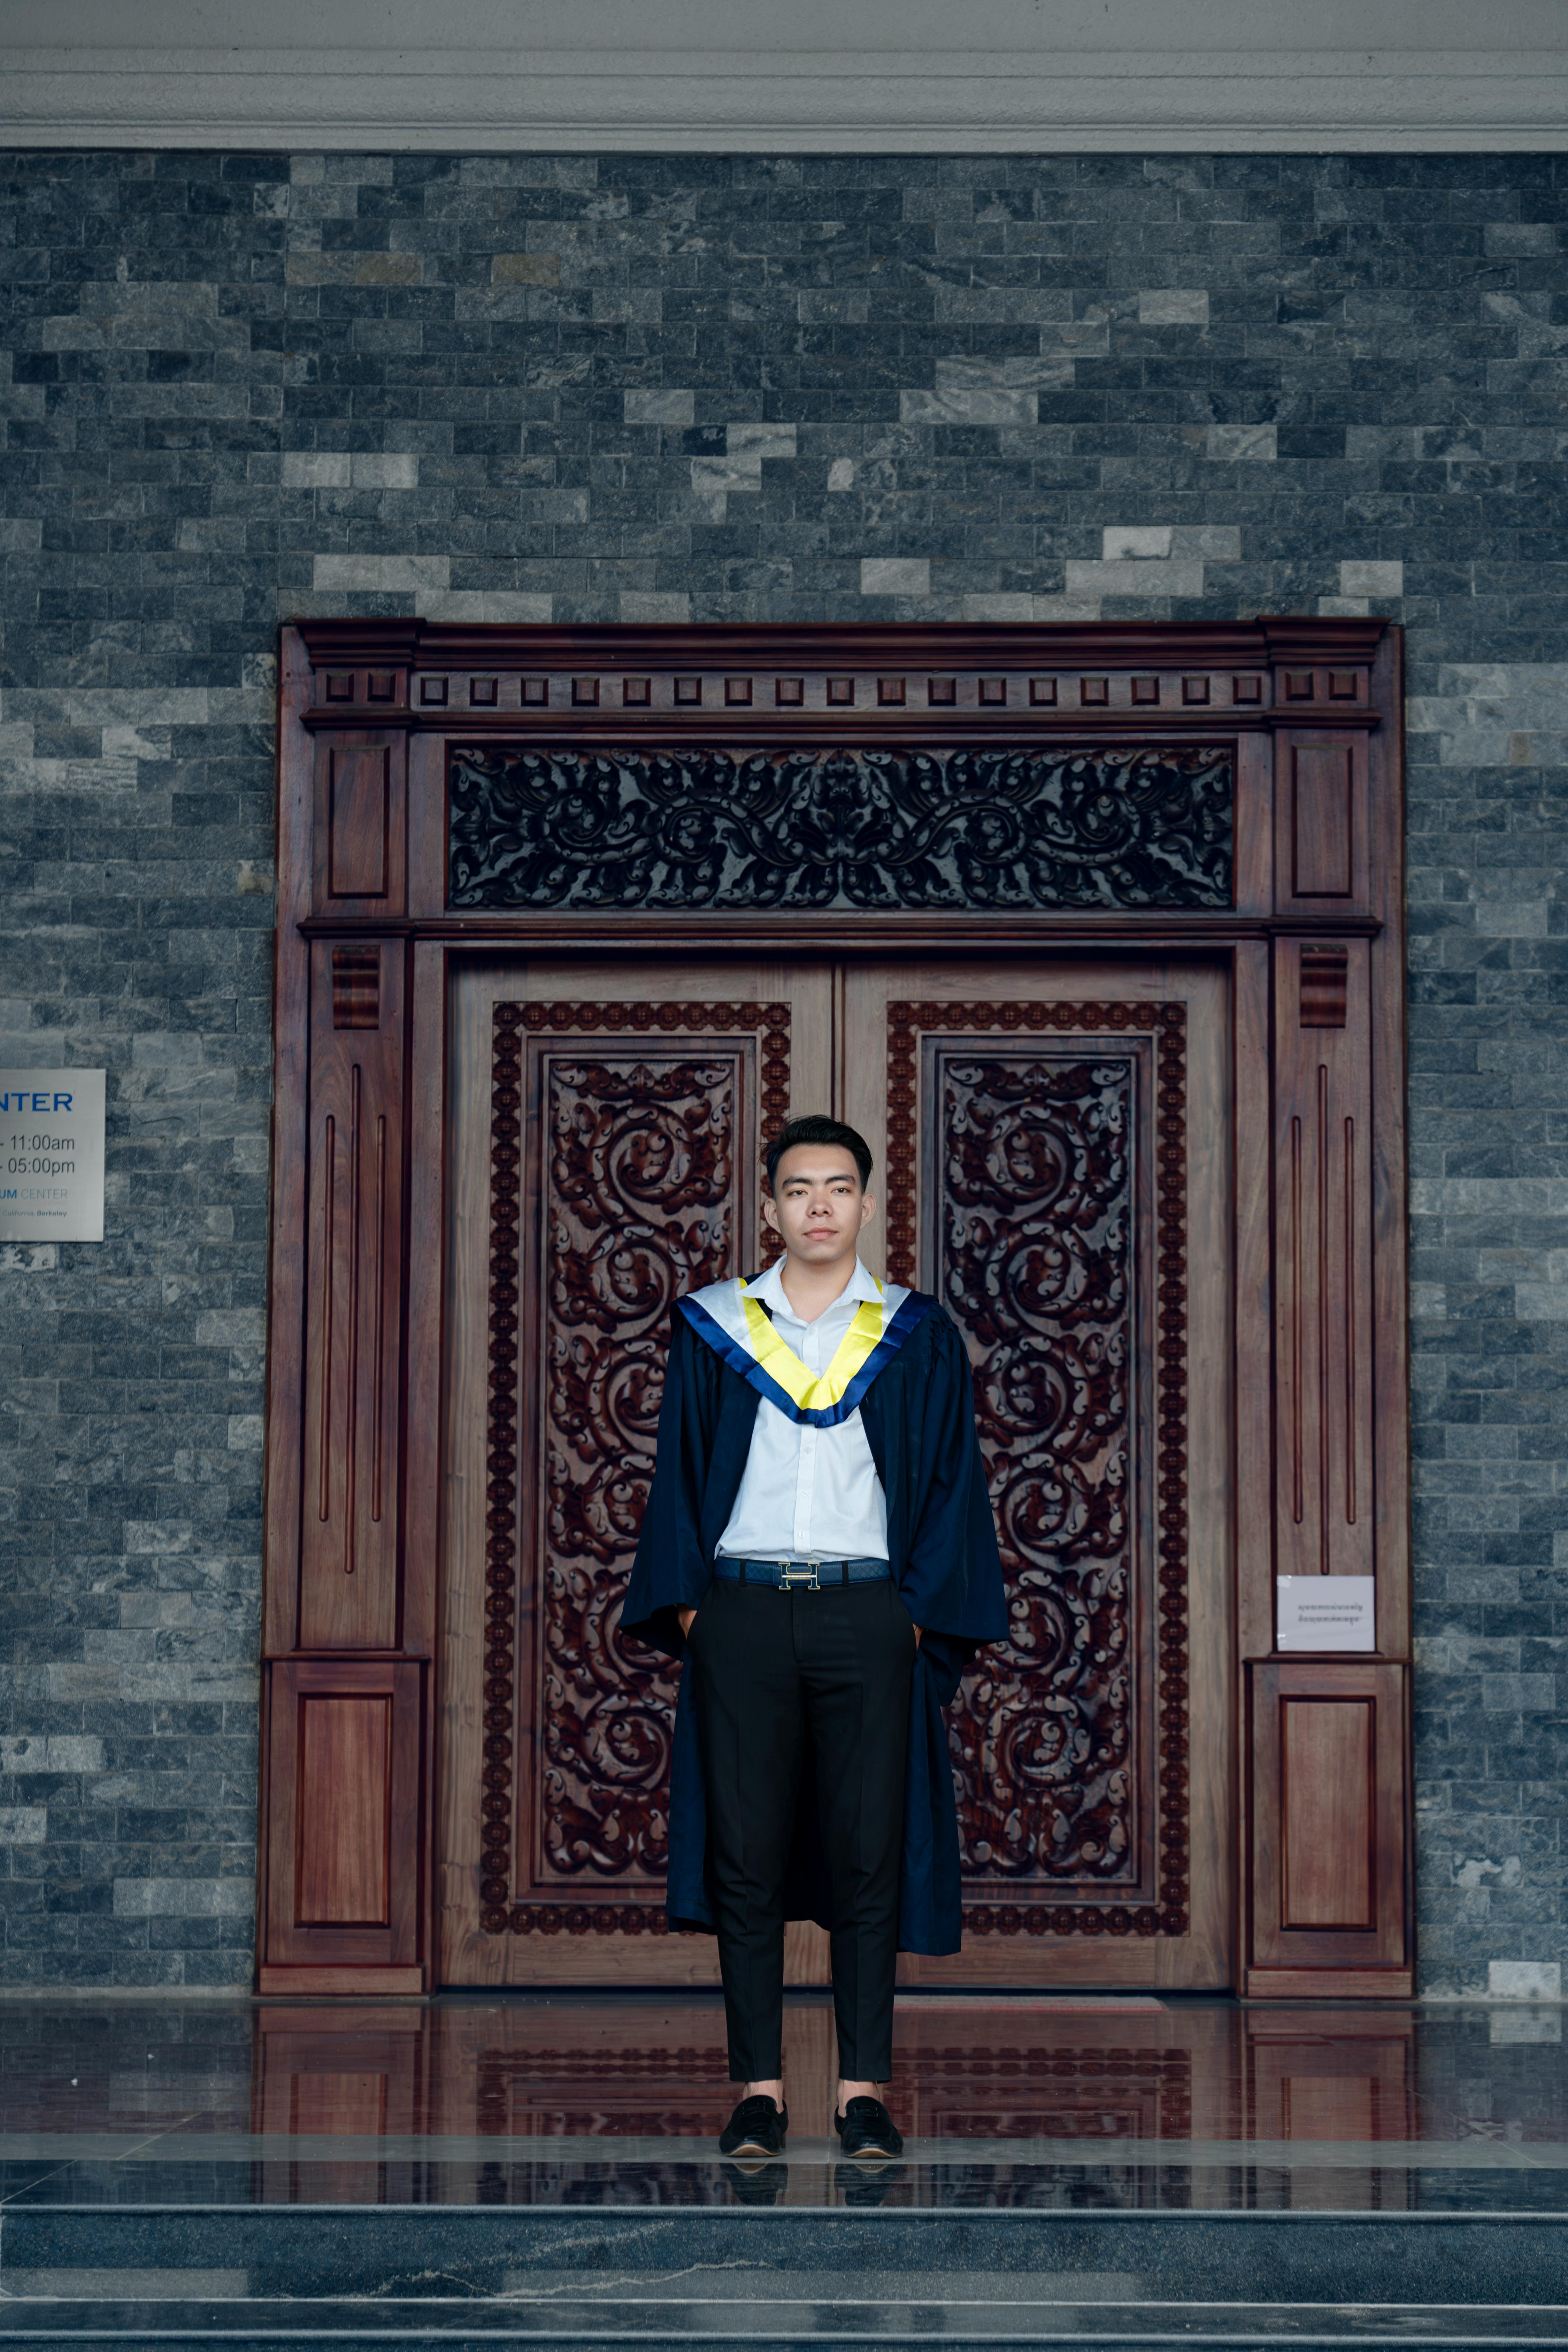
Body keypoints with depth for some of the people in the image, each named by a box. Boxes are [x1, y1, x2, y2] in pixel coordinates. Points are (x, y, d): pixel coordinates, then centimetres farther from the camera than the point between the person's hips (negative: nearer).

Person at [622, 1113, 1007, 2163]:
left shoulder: (916, 1337, 7)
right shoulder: (714, 1329, 9)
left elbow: (950, 1483, 6)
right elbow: (680, 1474, 10)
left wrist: (924, 1608, -4)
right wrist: (685, 1601, -1)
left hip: (867, 1615, 0)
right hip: (742, 1613, 1)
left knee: (868, 1854, -1)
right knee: (746, 1853, 0)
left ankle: (865, 2086, 7)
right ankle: (760, 2085, 7)